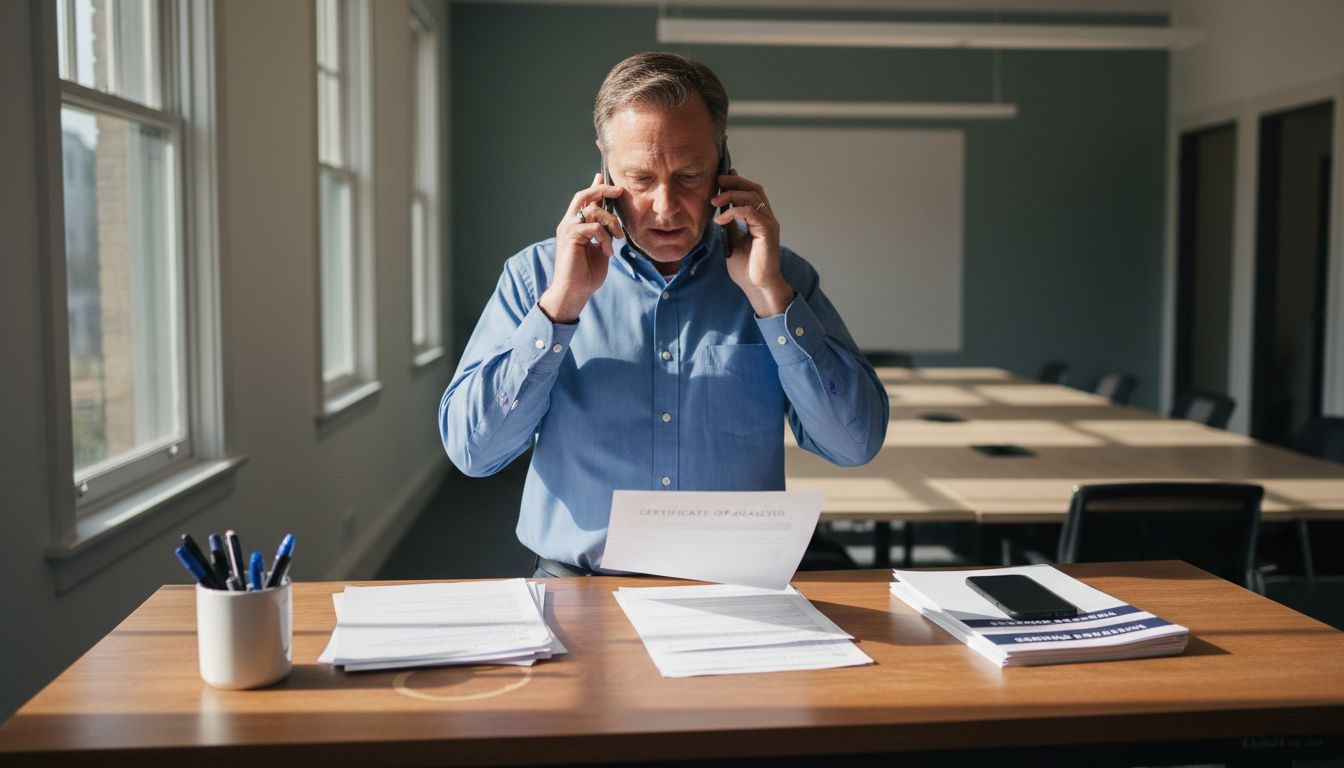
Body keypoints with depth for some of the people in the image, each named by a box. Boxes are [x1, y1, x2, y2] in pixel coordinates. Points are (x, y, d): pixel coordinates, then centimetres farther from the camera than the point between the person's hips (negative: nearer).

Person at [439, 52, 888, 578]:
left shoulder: (778, 275, 6)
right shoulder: (537, 274, 5)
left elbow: (856, 443, -2)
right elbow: (470, 449, -3)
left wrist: (768, 292, -8)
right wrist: (562, 302, -10)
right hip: (581, 587, 1)